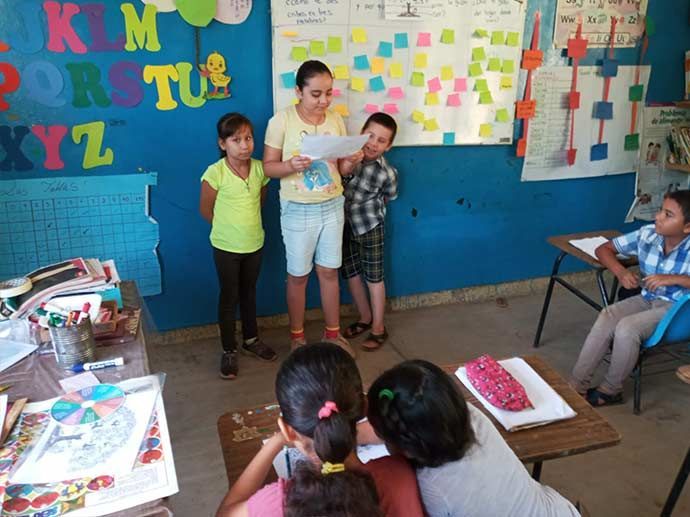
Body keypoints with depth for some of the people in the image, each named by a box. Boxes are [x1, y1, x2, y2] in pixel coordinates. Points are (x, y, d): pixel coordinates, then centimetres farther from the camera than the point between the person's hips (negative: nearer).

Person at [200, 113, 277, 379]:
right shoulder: (215, 173, -18)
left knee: (249, 292, 20)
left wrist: (247, 223, 8)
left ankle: (251, 339, 37)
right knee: (229, 296, 8)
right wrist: (229, 227, 1)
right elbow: (205, 208, -8)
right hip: (226, 246, -4)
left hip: (255, 243, 4)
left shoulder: (260, 169, -5)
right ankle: (229, 350, 21)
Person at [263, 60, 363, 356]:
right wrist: (291, 165, -28)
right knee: (298, 275, 9)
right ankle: (297, 337, 28)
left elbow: (341, 169, 6)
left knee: (329, 271, 14)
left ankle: (333, 333, 30)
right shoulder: (281, 121, -12)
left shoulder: (336, 120, 0)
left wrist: (353, 162, -16)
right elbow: (268, 166, -9)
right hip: (298, 210, -3)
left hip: (332, 207, 4)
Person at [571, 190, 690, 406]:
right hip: (646, 299, 5)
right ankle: (576, 385, -21)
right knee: (607, 317, -24)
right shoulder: (648, 234, -6)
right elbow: (604, 249, 3)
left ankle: (610, 390, -6)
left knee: (626, 328, -30)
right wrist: (620, 271, -16)